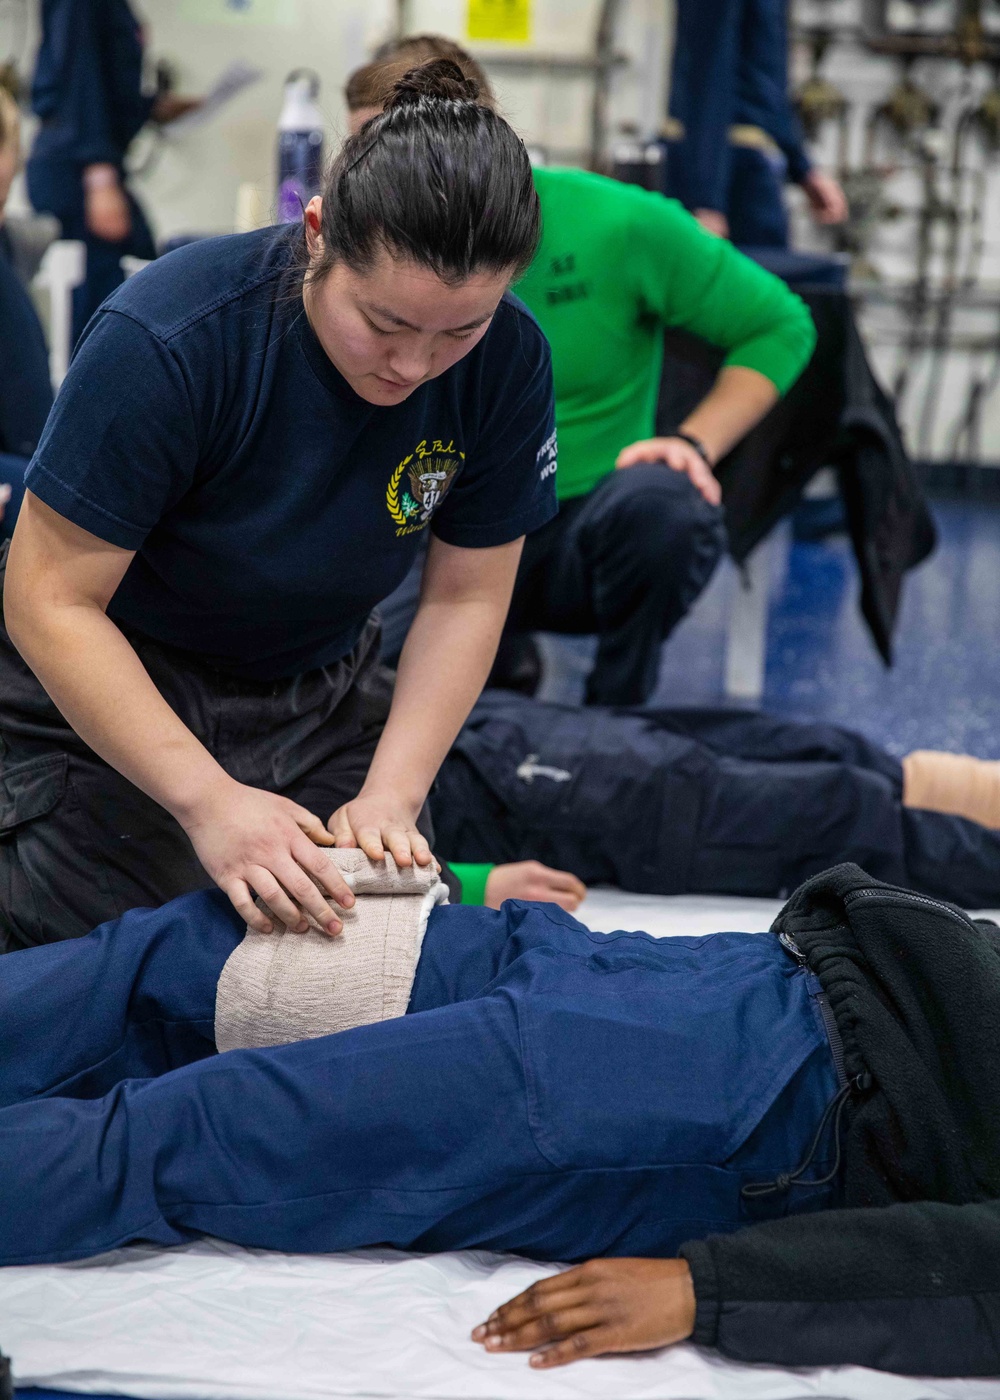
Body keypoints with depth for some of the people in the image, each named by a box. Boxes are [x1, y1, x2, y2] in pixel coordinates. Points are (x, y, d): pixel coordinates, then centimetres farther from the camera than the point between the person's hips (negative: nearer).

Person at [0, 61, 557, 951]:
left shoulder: (508, 362, -17)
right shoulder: (167, 340, -31)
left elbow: (467, 597, -7)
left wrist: (391, 794, -20)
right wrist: (210, 801, -33)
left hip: (320, 693, 4)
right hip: (109, 688, -4)